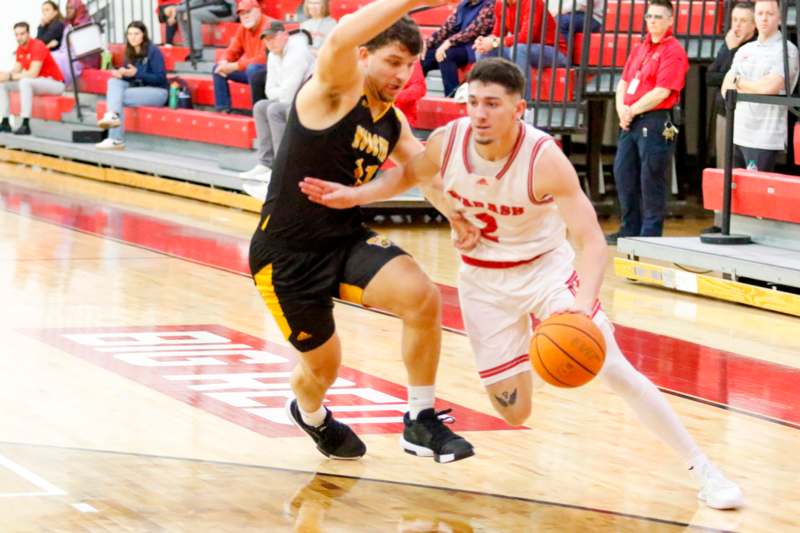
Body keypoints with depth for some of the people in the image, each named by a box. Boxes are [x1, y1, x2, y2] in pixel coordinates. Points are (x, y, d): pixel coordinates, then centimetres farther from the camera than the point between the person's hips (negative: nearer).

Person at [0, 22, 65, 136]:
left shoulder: (37, 46, -20)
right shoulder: (20, 49, 5)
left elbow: (33, 73, -29)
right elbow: (16, 70, 4)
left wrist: (10, 76, -29)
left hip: (55, 83, -9)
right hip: (35, 83, 9)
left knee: (25, 81, -37)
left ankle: (25, 125, -38)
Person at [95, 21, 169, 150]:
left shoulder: (153, 51, -11)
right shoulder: (130, 52, 9)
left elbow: (160, 78, -15)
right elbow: (129, 76, 12)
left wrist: (136, 73, -24)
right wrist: (121, 74, -12)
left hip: (157, 91, -7)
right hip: (138, 89, 7)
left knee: (118, 96, -26)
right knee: (114, 81, -18)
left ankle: (116, 139, -32)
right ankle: (113, 115, -37)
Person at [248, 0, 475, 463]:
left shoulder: (394, 122, 5)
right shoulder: (335, 90, -17)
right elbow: (341, 40, -38)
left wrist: (457, 214, -12)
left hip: (346, 240, 6)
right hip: (286, 254, -6)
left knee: (423, 297, -21)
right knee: (323, 366, 8)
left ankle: (421, 421, -6)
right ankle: (311, 415, 46)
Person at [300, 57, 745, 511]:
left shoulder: (545, 159, -30)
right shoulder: (447, 142, -19)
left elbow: (593, 243, -32)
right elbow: (410, 176, 7)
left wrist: (583, 301, -49)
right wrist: (354, 196, -6)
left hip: (546, 269, -3)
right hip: (484, 279, 3)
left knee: (614, 370, -15)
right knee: (514, 412, 3)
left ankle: (703, 469, -4)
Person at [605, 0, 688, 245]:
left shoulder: (673, 51, -9)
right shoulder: (639, 48, 17)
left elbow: (662, 92, -16)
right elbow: (623, 83, 17)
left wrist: (632, 111, -10)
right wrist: (622, 109, -2)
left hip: (656, 122, -8)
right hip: (631, 123, 8)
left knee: (651, 181, -4)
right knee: (623, 174, 11)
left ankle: (651, 235, 3)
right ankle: (629, 230, 20)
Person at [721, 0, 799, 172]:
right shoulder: (744, 50, 16)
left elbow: (769, 87, -16)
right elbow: (726, 89, 10)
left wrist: (739, 83, -1)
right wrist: (755, 88, -6)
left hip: (764, 138, -6)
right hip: (736, 134, 6)